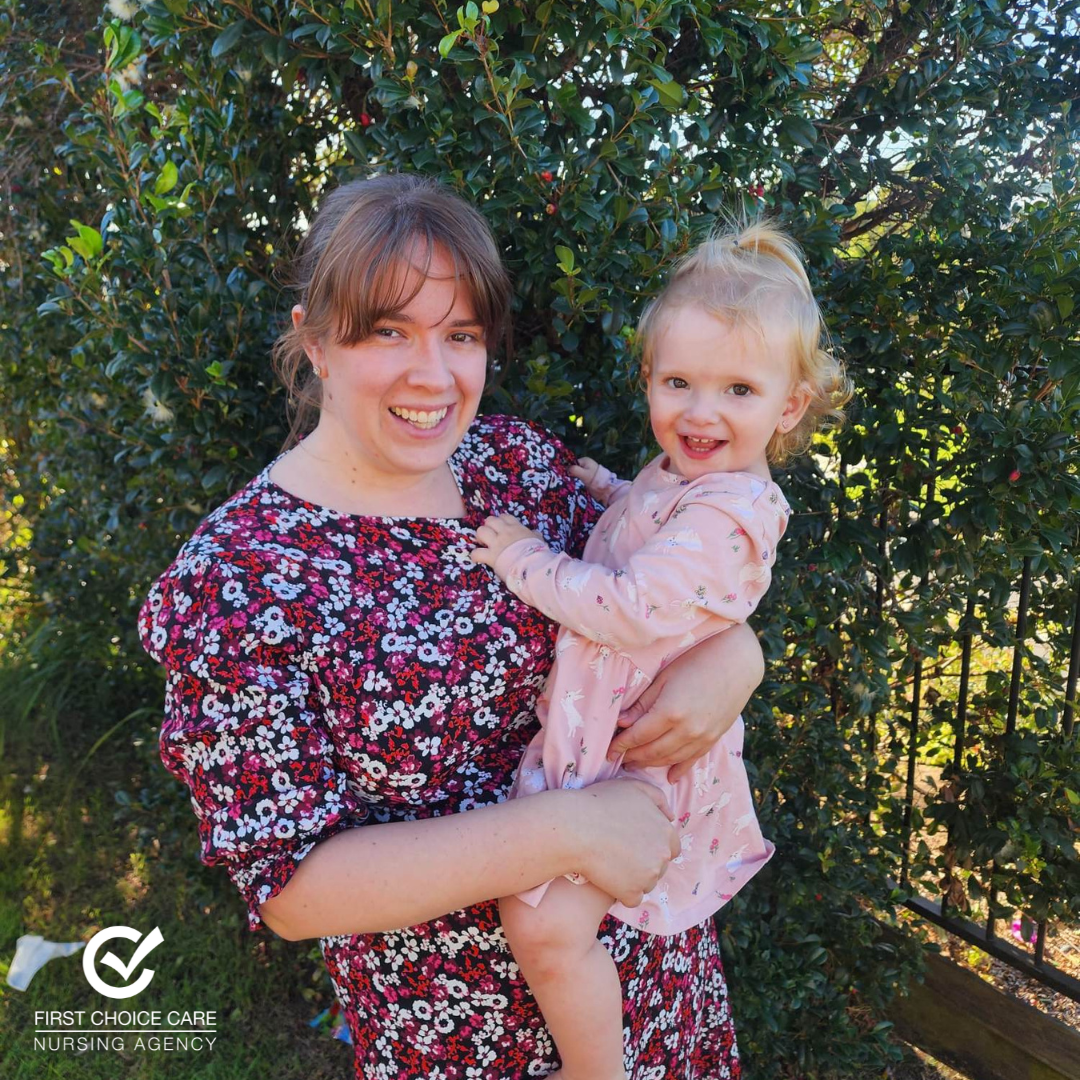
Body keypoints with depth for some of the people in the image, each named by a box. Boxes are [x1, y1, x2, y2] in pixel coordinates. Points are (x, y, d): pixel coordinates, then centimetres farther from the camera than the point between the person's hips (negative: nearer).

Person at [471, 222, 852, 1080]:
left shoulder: (728, 512, -26)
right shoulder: (681, 473, 5)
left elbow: (629, 611, -31)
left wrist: (525, 557, -19)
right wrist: (602, 485, 12)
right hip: (603, 726, 10)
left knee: (543, 923, -14)